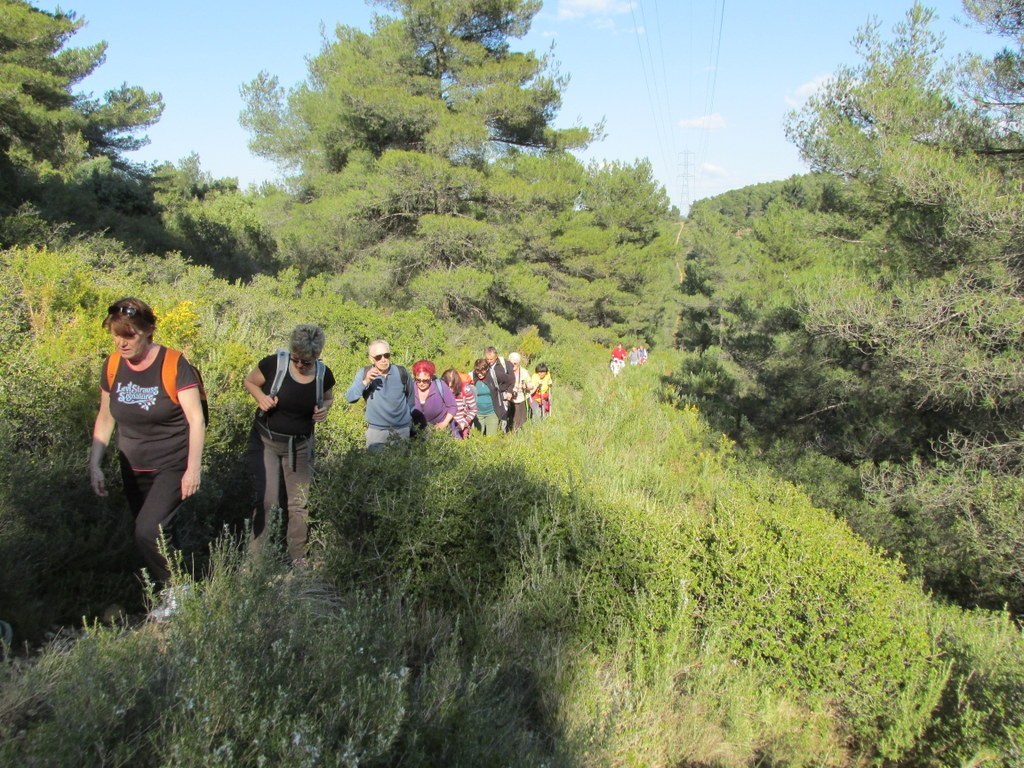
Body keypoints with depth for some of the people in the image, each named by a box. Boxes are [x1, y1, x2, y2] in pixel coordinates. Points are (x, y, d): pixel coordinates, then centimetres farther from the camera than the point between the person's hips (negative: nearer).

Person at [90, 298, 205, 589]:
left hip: (173, 466, -5)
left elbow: (196, 418, -18)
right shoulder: (113, 365, -2)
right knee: (159, 535, 15)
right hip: (133, 468, 5)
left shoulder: (173, 364, -18)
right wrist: (95, 464, 3)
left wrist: (194, 468, -22)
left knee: (148, 531, -17)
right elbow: (105, 417, 8)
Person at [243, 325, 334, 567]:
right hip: (265, 441, -3)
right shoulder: (274, 364, -18)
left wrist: (324, 409, -12)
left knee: (299, 503, 8)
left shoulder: (324, 374, -9)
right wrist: (261, 397, -21)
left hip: (300, 445, 3)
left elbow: (328, 398, 11)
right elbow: (249, 382, -1)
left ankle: (298, 557, 24)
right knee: (266, 500, -9)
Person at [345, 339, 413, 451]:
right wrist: (365, 382, -31)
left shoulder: (402, 372, -5)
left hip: (402, 429, 1)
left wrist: (413, 425, 17)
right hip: (376, 429, -1)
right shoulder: (364, 373, -8)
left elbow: (410, 399, 8)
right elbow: (350, 398, -16)